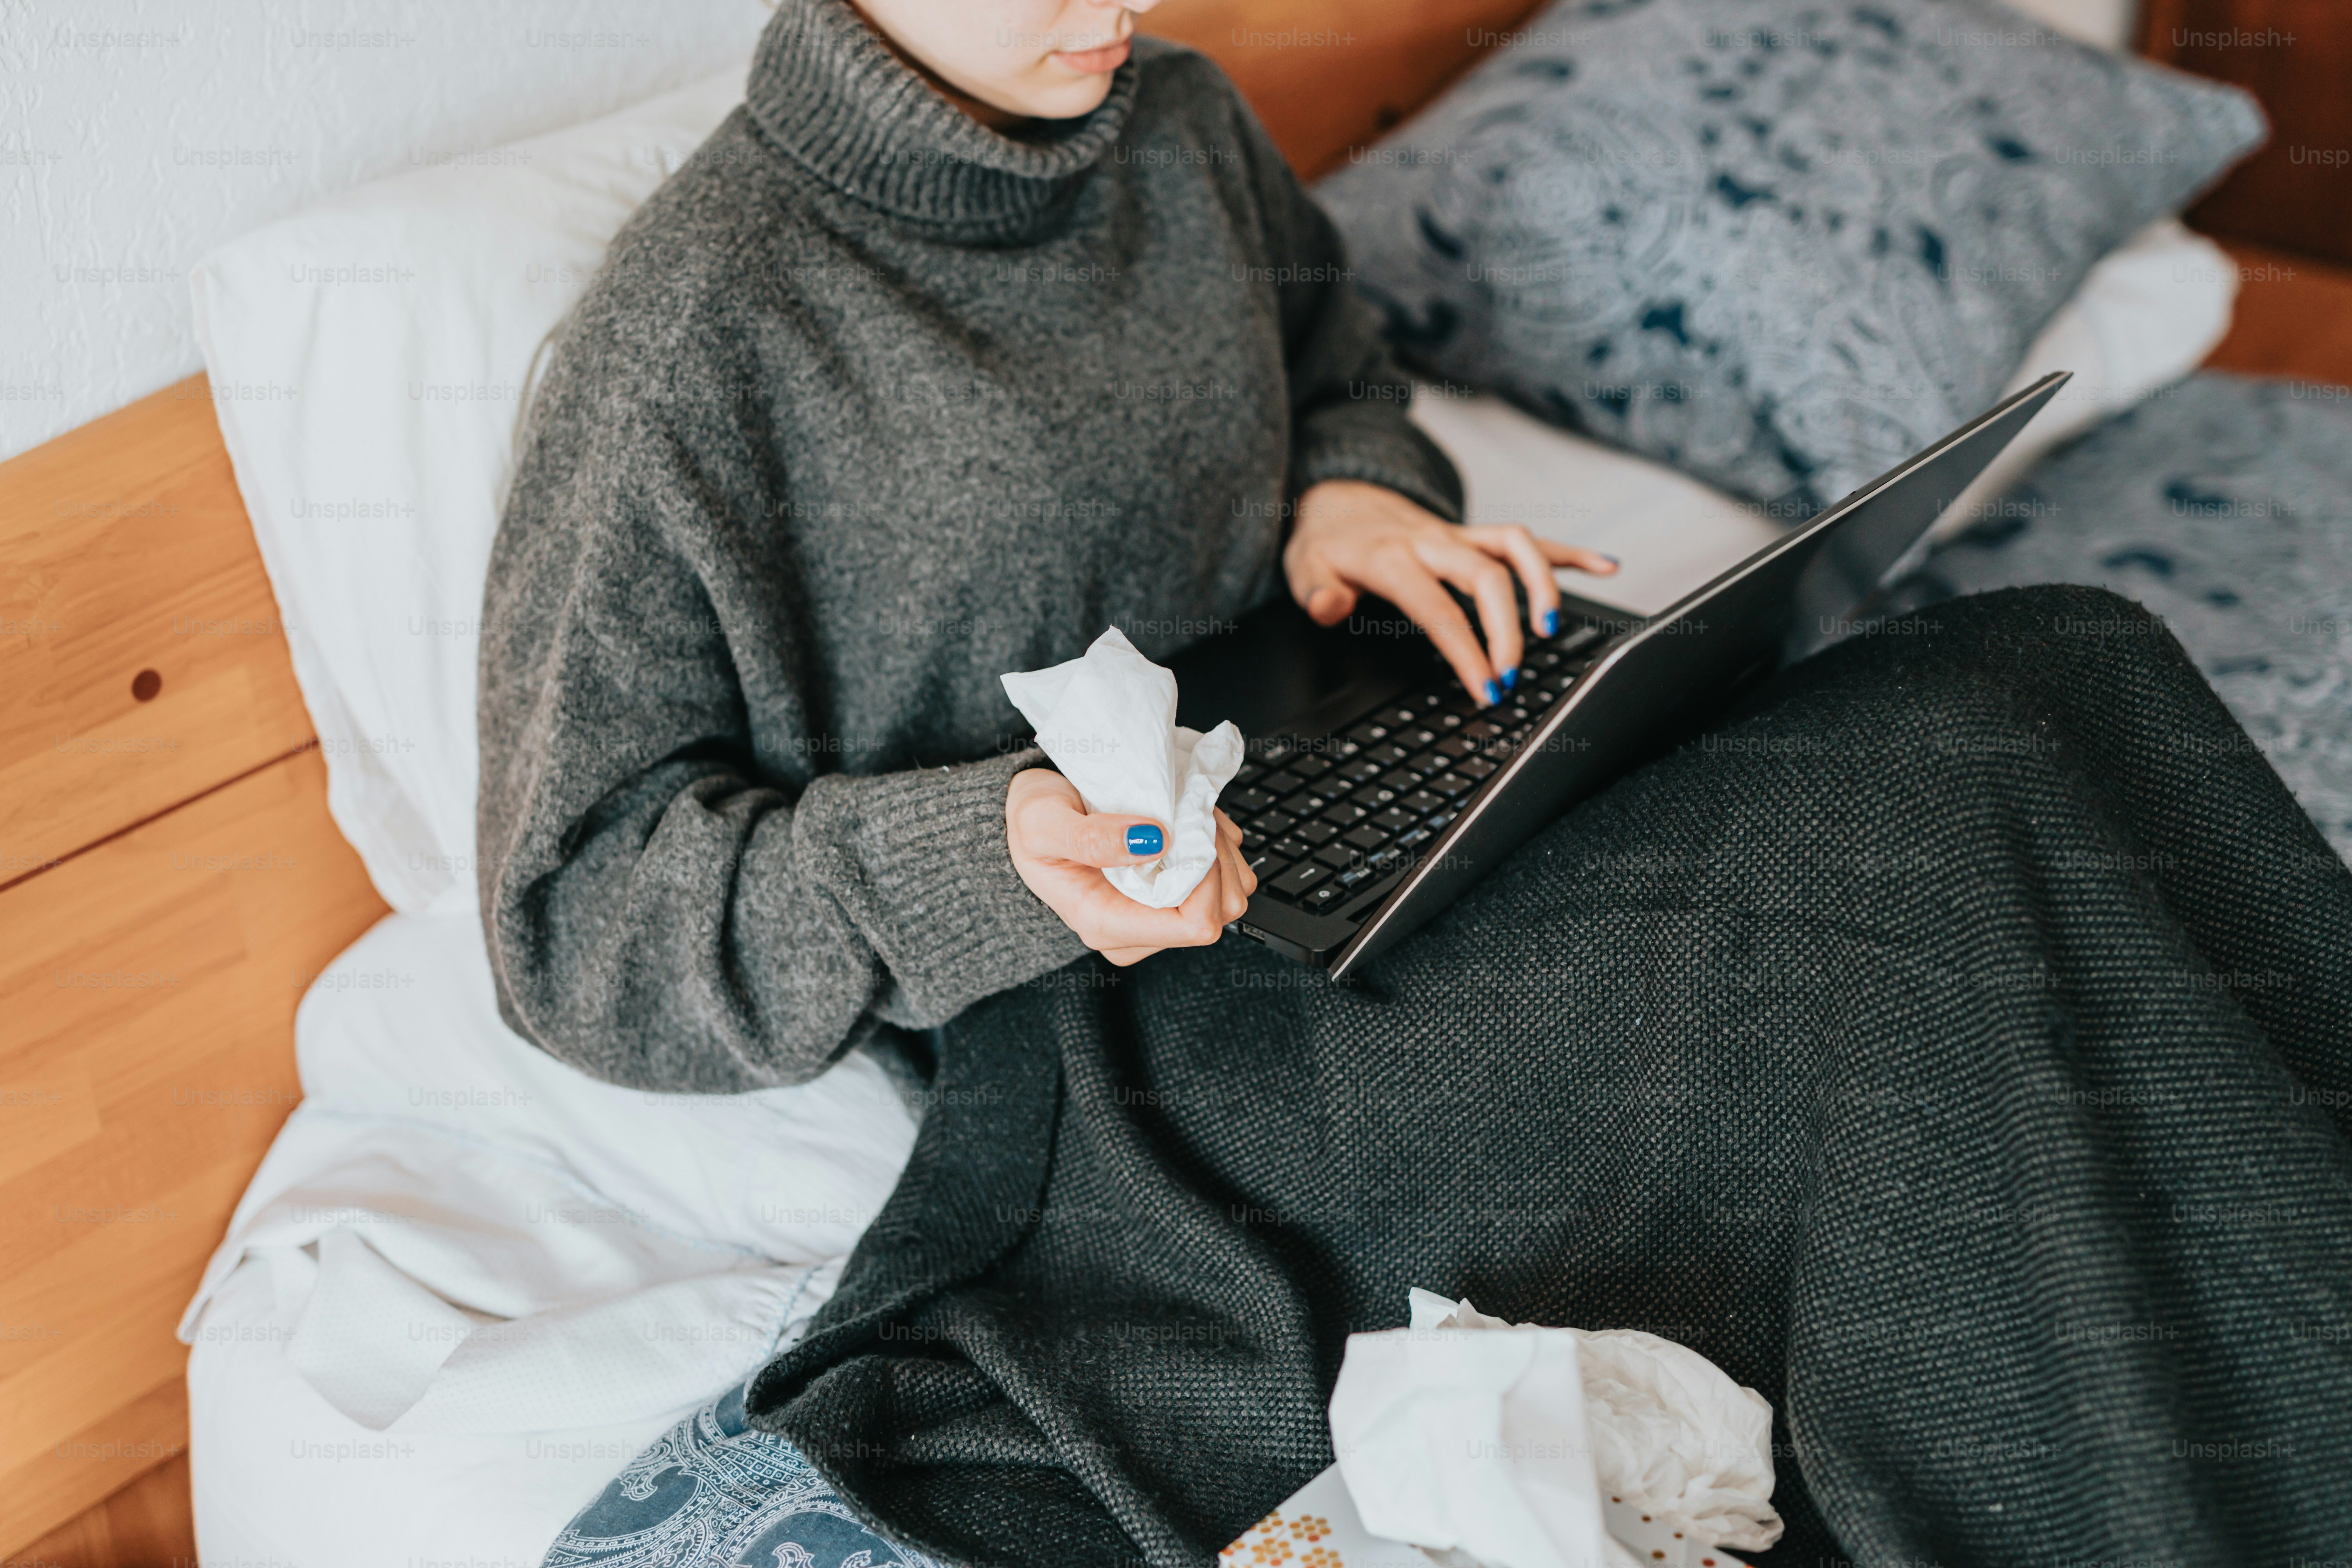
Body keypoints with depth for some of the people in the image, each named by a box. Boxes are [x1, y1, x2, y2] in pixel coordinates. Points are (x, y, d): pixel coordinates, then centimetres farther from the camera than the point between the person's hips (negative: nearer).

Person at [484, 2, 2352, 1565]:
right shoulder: (697, 334, -14)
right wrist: (984, 860, -28)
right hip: (1114, 1012, -7)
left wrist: (1359, 489, 2)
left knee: (2062, 674, -15)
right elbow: (584, 915, -11)